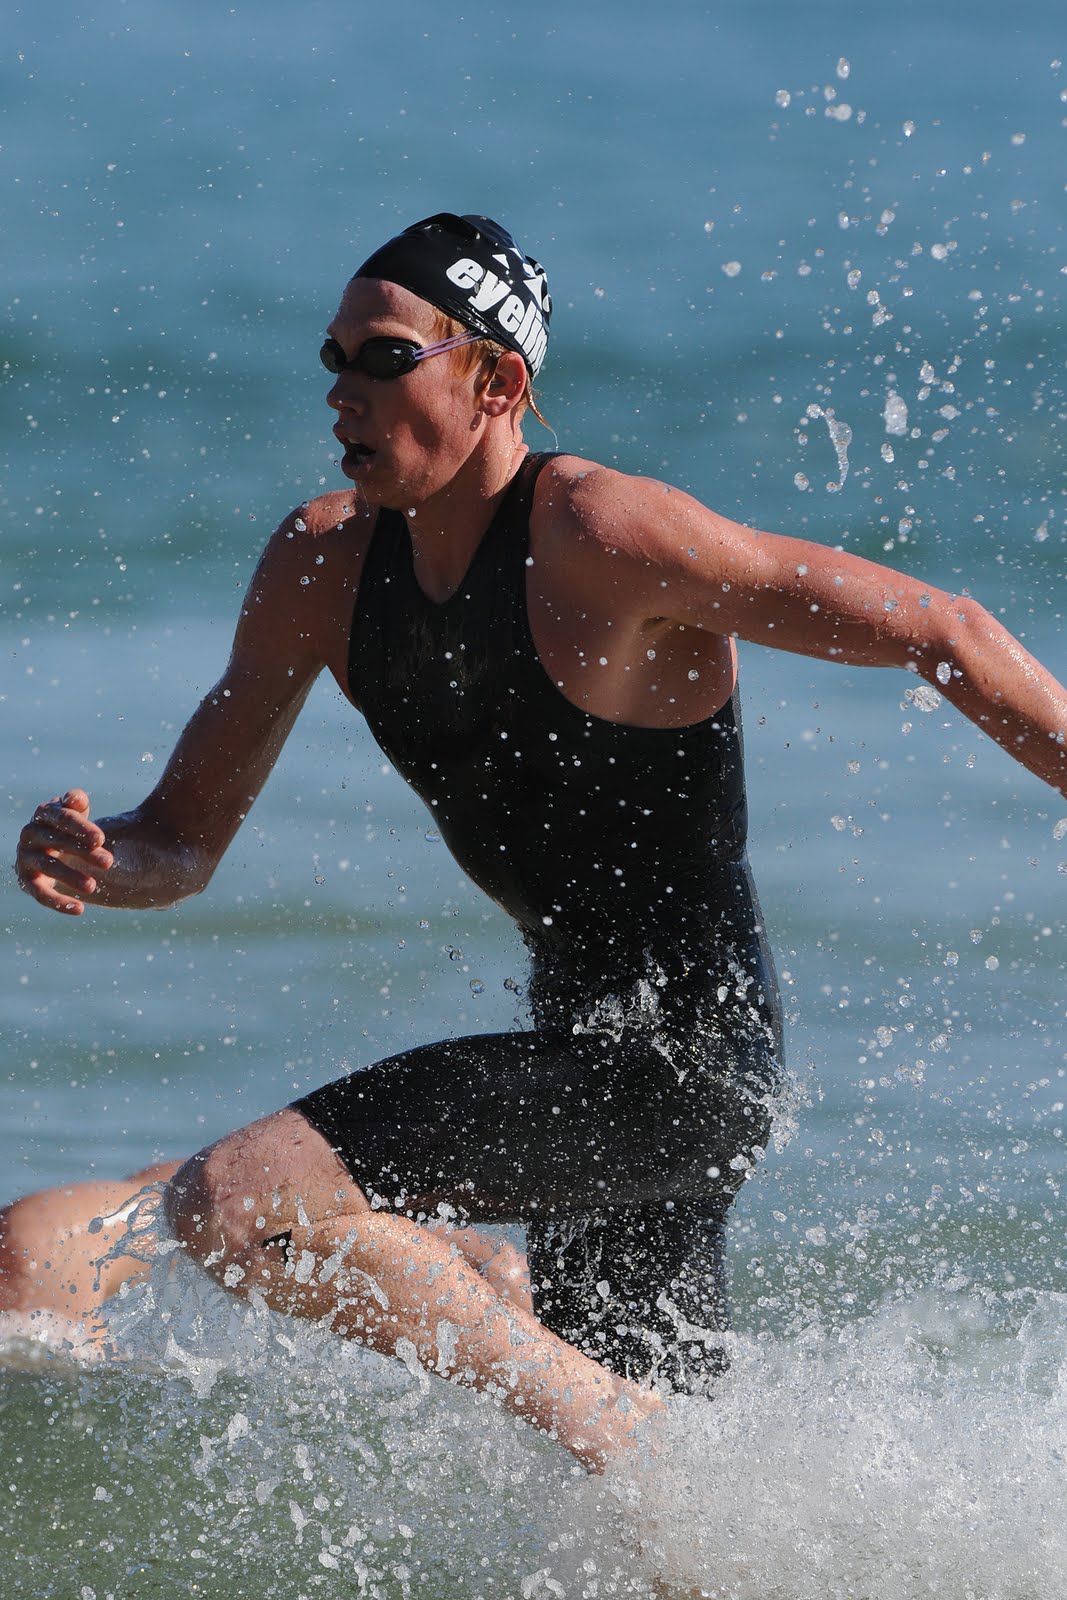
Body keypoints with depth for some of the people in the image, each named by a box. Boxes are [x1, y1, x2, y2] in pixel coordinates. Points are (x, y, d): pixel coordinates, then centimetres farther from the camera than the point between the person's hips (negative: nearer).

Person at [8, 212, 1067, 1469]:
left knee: (237, 1203, -21)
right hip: (588, 1048, 9)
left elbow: (940, 634, -16)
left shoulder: (602, 536, -20)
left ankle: (612, 1429, -10)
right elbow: (185, 839, 8)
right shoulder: (322, 563, 2)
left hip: (683, 1050, -9)